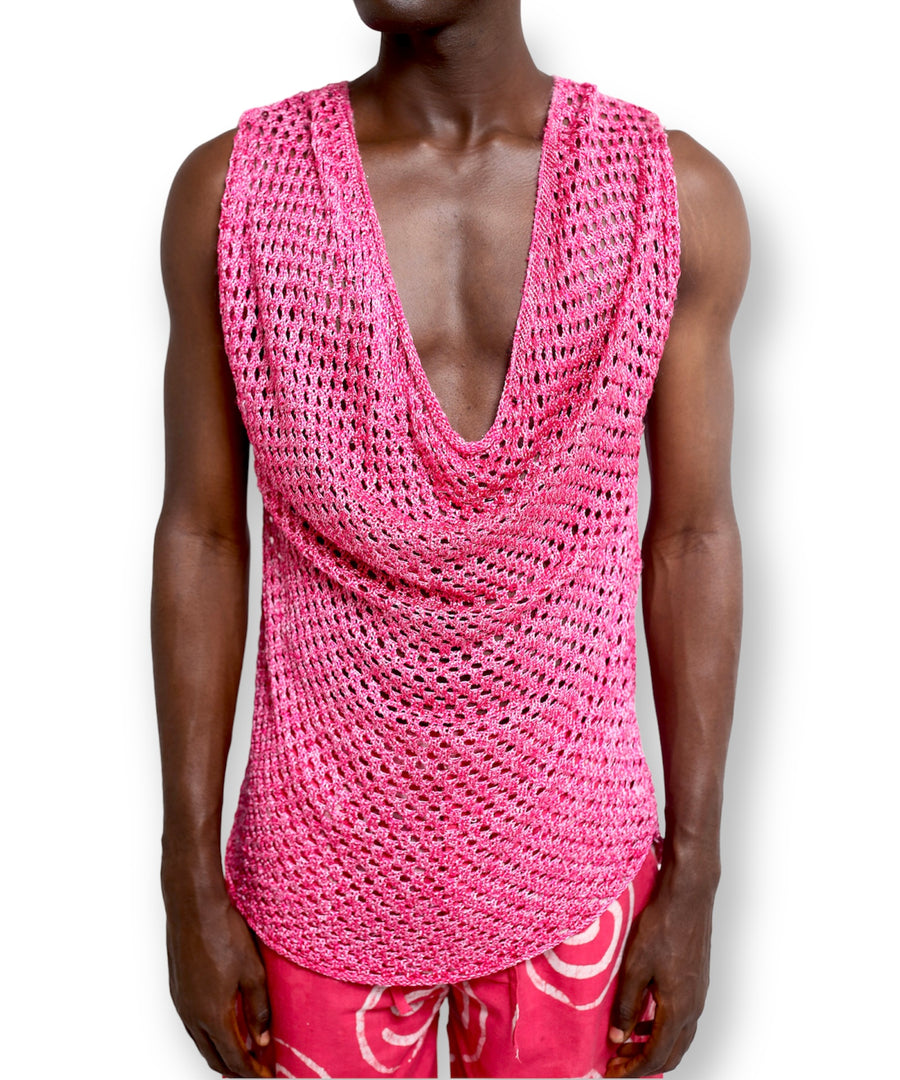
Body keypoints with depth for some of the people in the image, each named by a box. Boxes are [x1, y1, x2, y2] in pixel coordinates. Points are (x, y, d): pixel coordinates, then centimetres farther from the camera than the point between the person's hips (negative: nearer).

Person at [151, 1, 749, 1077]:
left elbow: (692, 539, -2)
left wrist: (694, 878, 0)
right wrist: (189, 881, -1)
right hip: (326, 862, 0)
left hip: (570, 857, 1)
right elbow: (201, 535, -3)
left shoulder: (678, 197, -7)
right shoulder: (229, 189, -8)